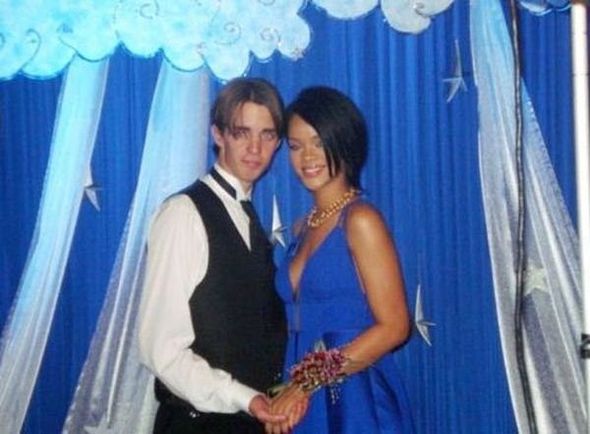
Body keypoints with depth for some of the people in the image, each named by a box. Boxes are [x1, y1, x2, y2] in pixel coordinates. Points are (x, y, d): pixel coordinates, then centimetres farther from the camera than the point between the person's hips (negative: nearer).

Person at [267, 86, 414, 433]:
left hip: (355, 401, -6)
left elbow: (394, 327, -14)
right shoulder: (305, 226, 11)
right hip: (307, 404, 6)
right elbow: (302, 327, 12)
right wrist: (291, 390, -3)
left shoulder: (360, 220, -9)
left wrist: (309, 381, -14)